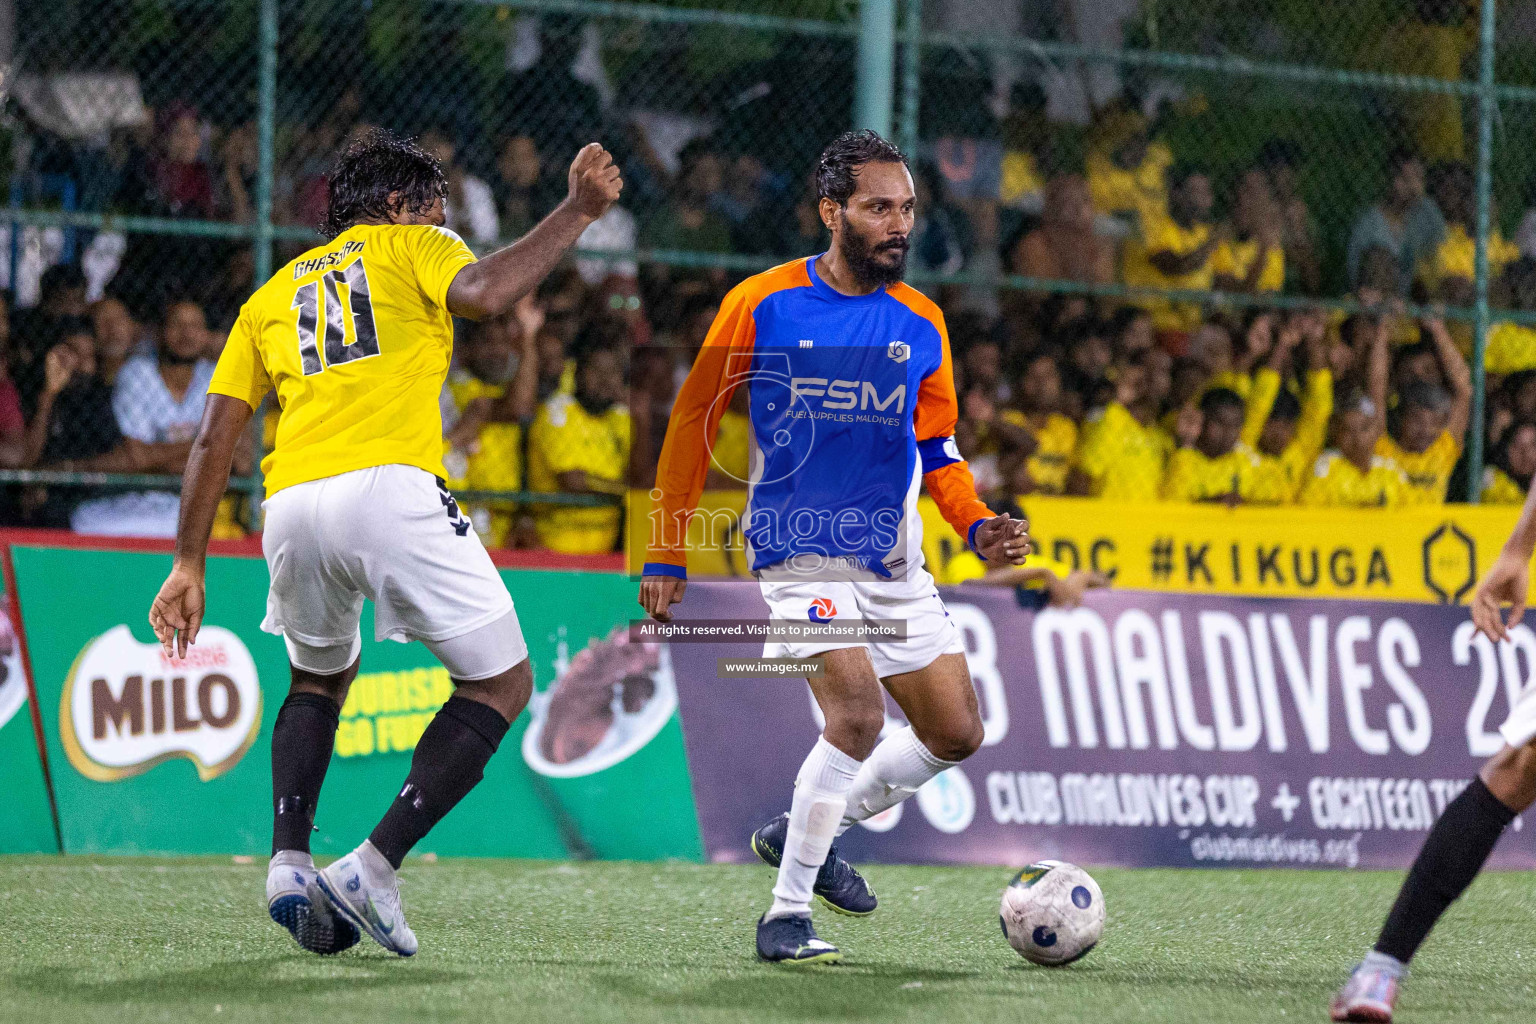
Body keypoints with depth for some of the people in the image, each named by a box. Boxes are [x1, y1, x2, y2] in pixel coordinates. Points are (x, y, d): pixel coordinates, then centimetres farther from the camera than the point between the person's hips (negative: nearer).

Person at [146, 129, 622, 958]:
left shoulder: (273, 294, 28)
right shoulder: (409, 247, 16)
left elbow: (215, 436, 22)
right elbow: (485, 294, -8)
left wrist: (190, 564, 23)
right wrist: (575, 213, 1)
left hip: (292, 506, 5)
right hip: (391, 487, -5)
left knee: (319, 678, 31)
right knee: (502, 684, 7)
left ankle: (288, 861, 10)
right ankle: (373, 869, -7)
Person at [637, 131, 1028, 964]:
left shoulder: (921, 323, 5)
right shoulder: (762, 304, -7)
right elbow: (694, 421, 0)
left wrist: (977, 525, -5)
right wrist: (666, 554, -2)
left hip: (894, 558, 6)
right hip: (800, 553, -6)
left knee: (956, 733, 7)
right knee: (858, 714, -24)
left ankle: (802, 832, 26)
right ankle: (785, 916, -14)